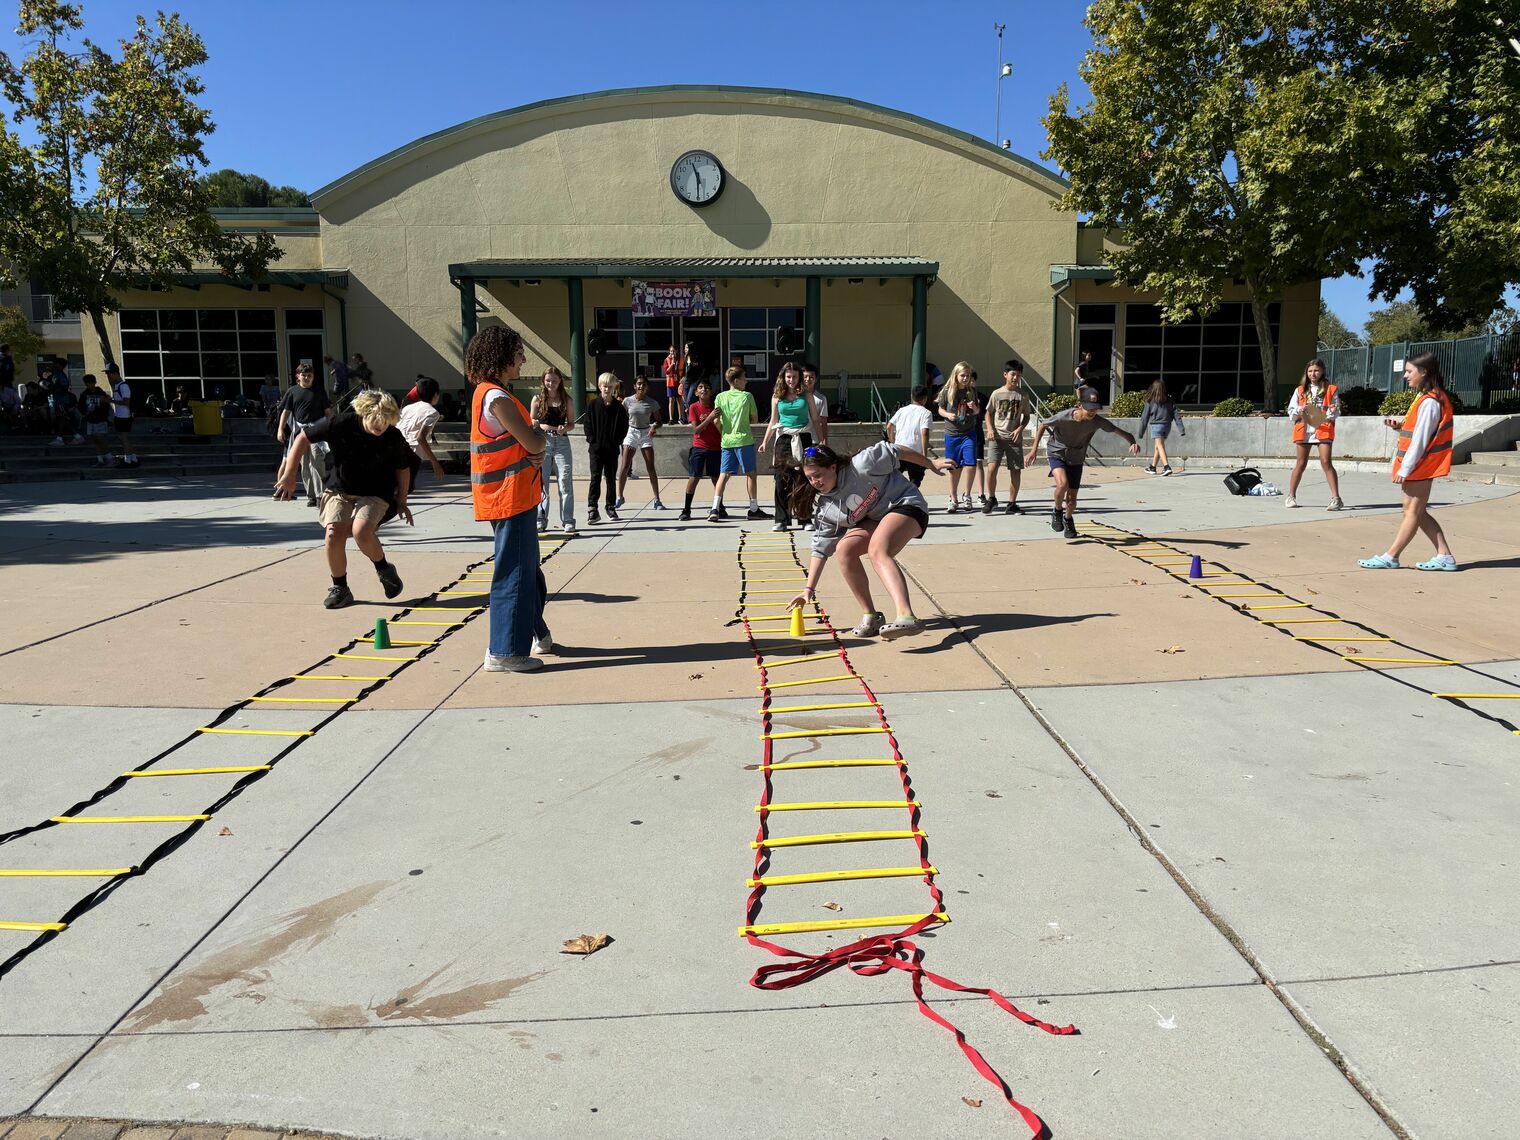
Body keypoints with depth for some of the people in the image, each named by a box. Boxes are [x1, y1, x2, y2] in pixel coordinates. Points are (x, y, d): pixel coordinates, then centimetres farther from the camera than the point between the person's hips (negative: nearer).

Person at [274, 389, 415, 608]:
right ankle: (340, 589, 4)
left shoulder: (394, 438, -15)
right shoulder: (341, 424, -18)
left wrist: (401, 502, 8)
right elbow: (303, 437, -6)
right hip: (340, 491, 2)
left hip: (375, 494, -2)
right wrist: (289, 476, -7)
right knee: (333, 535, -17)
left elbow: (403, 468, 4)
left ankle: (384, 570, 0)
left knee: (361, 531, -29)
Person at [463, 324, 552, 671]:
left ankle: (534, 632, 35)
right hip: (510, 496, -10)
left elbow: (525, 442, 15)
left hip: (506, 495, 10)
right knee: (514, 571, -6)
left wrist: (535, 449, -6)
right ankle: (505, 652, -1)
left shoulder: (486, 393, 15)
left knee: (526, 567, 21)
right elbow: (533, 442, -19)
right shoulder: (497, 397, -17)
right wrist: (539, 435, 2)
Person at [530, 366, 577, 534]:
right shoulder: (538, 399, 6)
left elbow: (572, 423, 11)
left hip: (561, 442, 0)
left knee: (565, 480, -5)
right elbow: (532, 421, 9)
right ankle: (541, 520, 11)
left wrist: (564, 428, -10)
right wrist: (540, 426, -12)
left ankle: (567, 521, -1)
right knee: (541, 482, 2)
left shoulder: (566, 400, 7)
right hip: (543, 442, 0)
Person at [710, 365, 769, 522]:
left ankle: (715, 509, -5)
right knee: (750, 473, 6)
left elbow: (716, 421, 5)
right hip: (744, 440, -3)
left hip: (726, 441, 4)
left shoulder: (720, 397, 5)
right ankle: (753, 510, 11)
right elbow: (755, 420, 2)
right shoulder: (747, 396, -3)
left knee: (724, 475, 5)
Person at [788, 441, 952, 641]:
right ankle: (870, 616, -7)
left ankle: (906, 617, -55)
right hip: (874, 521, 7)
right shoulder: (824, 507, -5)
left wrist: (931, 463, -1)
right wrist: (809, 589, -5)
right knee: (844, 548, -18)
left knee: (877, 550, -34)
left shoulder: (861, 466, -23)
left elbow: (895, 451, -11)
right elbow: (821, 548, -1)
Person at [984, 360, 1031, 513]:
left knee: (1016, 471, 1)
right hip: (997, 437, -1)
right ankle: (992, 499, 6)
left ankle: (1012, 503, 14)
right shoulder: (997, 394, 1)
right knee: (991, 468, -14)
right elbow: (989, 413, 10)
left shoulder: (1023, 395, 3)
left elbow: (1026, 416, 11)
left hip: (1014, 438, 2)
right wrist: (990, 429, -6)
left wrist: (1020, 428, -7)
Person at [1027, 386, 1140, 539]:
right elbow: (1043, 425, -10)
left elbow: (1119, 431, -16)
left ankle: (1068, 519, 39)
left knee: (1072, 499, 4)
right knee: (1062, 484, -31)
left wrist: (1133, 442, -37)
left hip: (1076, 459, 3)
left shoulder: (1097, 421, -22)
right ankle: (1057, 512, 0)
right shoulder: (1063, 417, -27)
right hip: (1057, 453, -2)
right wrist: (1034, 449, -11)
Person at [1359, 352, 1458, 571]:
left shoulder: (1429, 402, -17)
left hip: (1421, 466, -10)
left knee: (1413, 511, -2)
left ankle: (1390, 557, 1)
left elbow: (1420, 439, -19)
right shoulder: (1426, 398, 14)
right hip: (1420, 468, 10)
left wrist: (1405, 469, -18)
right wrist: (1401, 427, 2)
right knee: (1416, 512, 12)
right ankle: (1444, 556, 15)